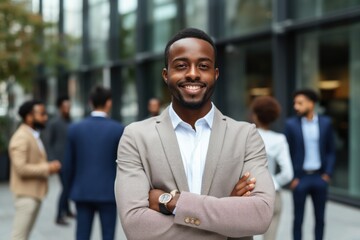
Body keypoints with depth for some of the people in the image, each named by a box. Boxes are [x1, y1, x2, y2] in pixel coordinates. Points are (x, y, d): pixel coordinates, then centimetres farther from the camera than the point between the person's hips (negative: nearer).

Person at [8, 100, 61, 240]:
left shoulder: (34, 135, 14)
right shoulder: (21, 137, -17)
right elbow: (21, 168, -25)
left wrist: (49, 167, 4)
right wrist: (47, 168, -19)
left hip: (35, 193, 10)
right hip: (26, 194, -10)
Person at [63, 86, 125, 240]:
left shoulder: (75, 128, -1)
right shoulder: (118, 129, -6)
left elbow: (69, 163, 3)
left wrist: (70, 187, 17)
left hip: (82, 191, 2)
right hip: (108, 192, -2)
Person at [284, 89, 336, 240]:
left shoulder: (325, 123, 1)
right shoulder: (291, 124, -3)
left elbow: (331, 151, 6)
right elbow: (287, 152, -1)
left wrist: (328, 173, -3)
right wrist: (292, 178, -6)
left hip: (319, 177, 2)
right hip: (300, 178, -2)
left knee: (320, 218, 10)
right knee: (298, 218, 5)